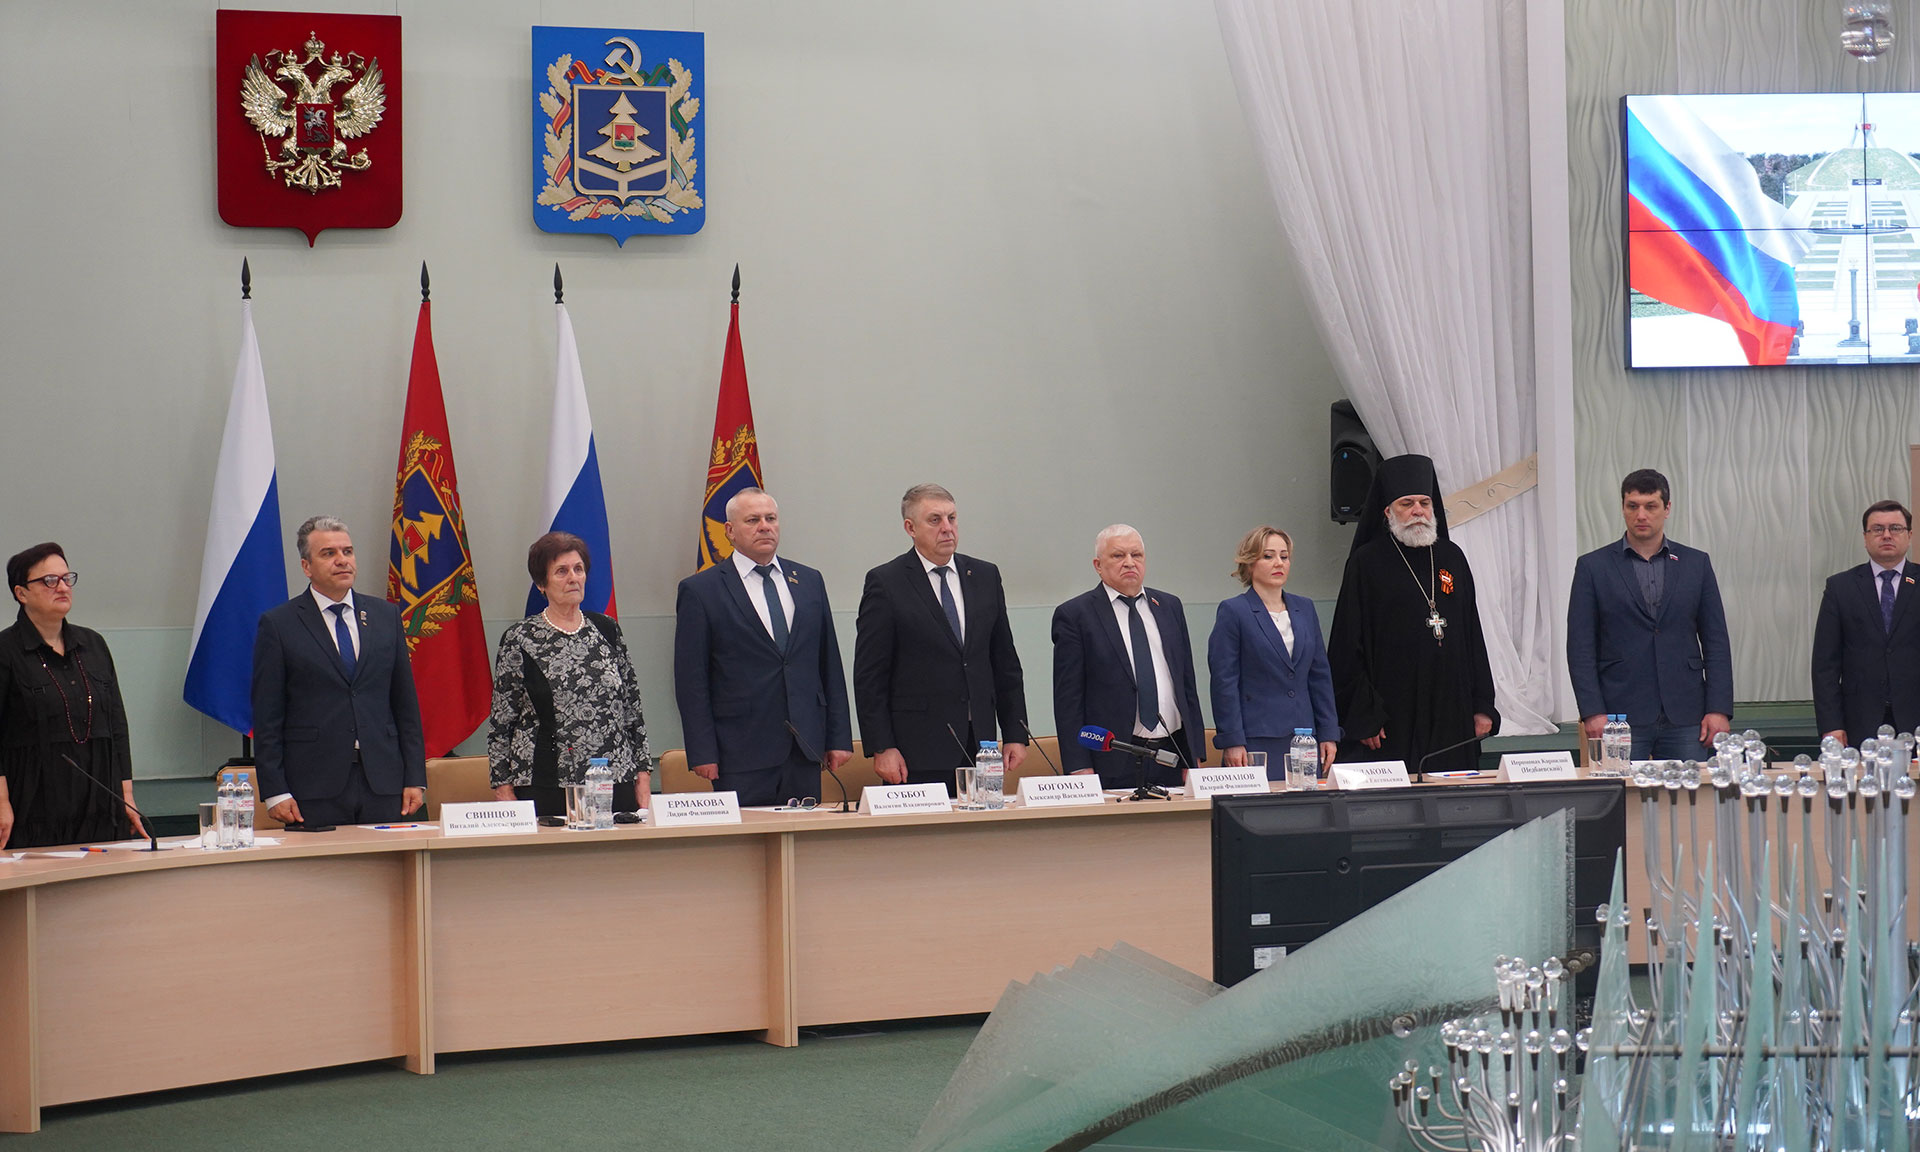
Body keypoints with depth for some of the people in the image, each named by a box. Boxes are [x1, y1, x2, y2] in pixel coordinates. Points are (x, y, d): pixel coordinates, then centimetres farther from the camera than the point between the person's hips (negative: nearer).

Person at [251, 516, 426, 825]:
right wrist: (275, 792, -7)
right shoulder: (277, 624, 2)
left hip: (383, 786, 3)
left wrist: (415, 779, 6)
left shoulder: (386, 616, 12)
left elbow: (406, 703, 13)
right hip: (315, 788, -3)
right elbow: (267, 717, 0)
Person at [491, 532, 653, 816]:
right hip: (545, 789, -3)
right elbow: (501, 722, 2)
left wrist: (643, 778, 8)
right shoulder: (519, 640, 1)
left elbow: (633, 708, 13)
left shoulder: (607, 630, 10)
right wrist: (504, 793, -3)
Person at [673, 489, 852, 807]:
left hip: (805, 748, 4)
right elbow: (691, 680, -3)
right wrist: (702, 754, -9)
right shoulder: (699, 591, 0)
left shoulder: (809, 581, 14)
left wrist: (839, 738, 8)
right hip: (741, 755, -4)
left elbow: (830, 666, 14)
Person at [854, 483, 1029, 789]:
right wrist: (881, 748, -11)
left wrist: (1016, 734, 9)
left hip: (979, 745, 4)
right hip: (917, 750, -4)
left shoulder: (985, 576, 13)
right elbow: (869, 677, -4)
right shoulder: (884, 583, -1)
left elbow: (1005, 664, 15)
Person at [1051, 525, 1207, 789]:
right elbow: (1068, 699, -4)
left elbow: (1187, 682, 17)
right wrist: (1079, 768, -12)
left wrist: (1194, 754, 11)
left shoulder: (1170, 606, 15)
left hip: (1172, 762, 4)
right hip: (1112, 765, -4)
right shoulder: (1074, 615, 0)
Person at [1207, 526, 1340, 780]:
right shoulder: (1233, 612, -2)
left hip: (1304, 738, 5)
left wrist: (1329, 733, 10)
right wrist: (1232, 742, -11)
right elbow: (1224, 681, -5)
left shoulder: (1304, 609, 15)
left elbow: (1320, 675, 16)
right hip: (1256, 741, -5)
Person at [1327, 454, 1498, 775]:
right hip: (1393, 720, -4)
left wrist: (1483, 706, 8)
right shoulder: (1366, 563, -1)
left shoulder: (1452, 557, 13)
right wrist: (1363, 718, -12)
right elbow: (1348, 646, -5)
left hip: (1450, 718, 5)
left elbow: (1473, 636, 15)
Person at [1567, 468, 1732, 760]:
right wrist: (1592, 712, -8)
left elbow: (1716, 641, 9)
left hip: (1684, 718, 2)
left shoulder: (1696, 564, 10)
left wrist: (1719, 709, 0)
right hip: (1621, 718, -2)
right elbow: (1580, 647, 1)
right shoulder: (1593, 567, 5)